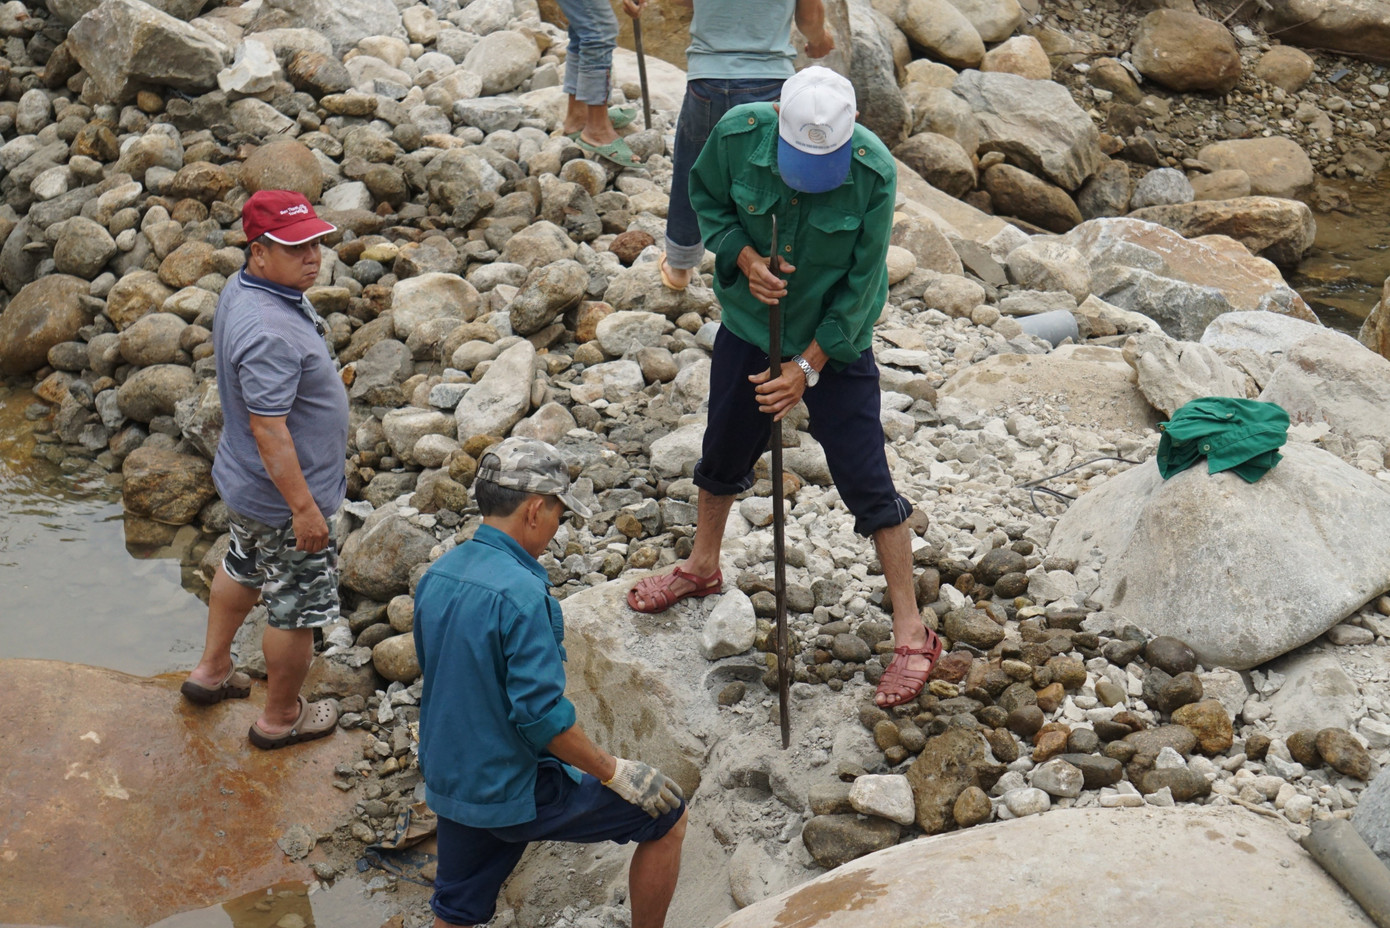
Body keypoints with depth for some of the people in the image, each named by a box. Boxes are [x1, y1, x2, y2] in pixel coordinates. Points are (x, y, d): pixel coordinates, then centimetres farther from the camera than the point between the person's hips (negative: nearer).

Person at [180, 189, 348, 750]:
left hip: (244, 479, 10)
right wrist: (303, 506, -25)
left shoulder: (243, 290, -2)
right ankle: (281, 718, 27)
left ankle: (212, 670, 50)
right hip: (283, 495, -10)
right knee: (298, 605, 9)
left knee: (244, 567, 31)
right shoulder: (269, 334, -35)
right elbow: (269, 429, -32)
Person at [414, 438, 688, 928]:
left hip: (450, 784, 8)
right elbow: (542, 716, -26)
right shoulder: (521, 594, -24)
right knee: (667, 817, 5)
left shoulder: (436, 576, 2)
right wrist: (615, 772, -14)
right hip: (517, 791, -8)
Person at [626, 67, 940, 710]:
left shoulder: (874, 171, -26)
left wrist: (809, 366, -20)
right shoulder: (738, 134, -21)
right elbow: (706, 197, 0)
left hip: (835, 340, -3)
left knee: (865, 479, -3)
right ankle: (702, 566, 48)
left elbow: (860, 283, -18)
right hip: (749, 321, 3)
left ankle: (911, 632, 7)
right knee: (725, 449, 20)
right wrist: (744, 257, -19)